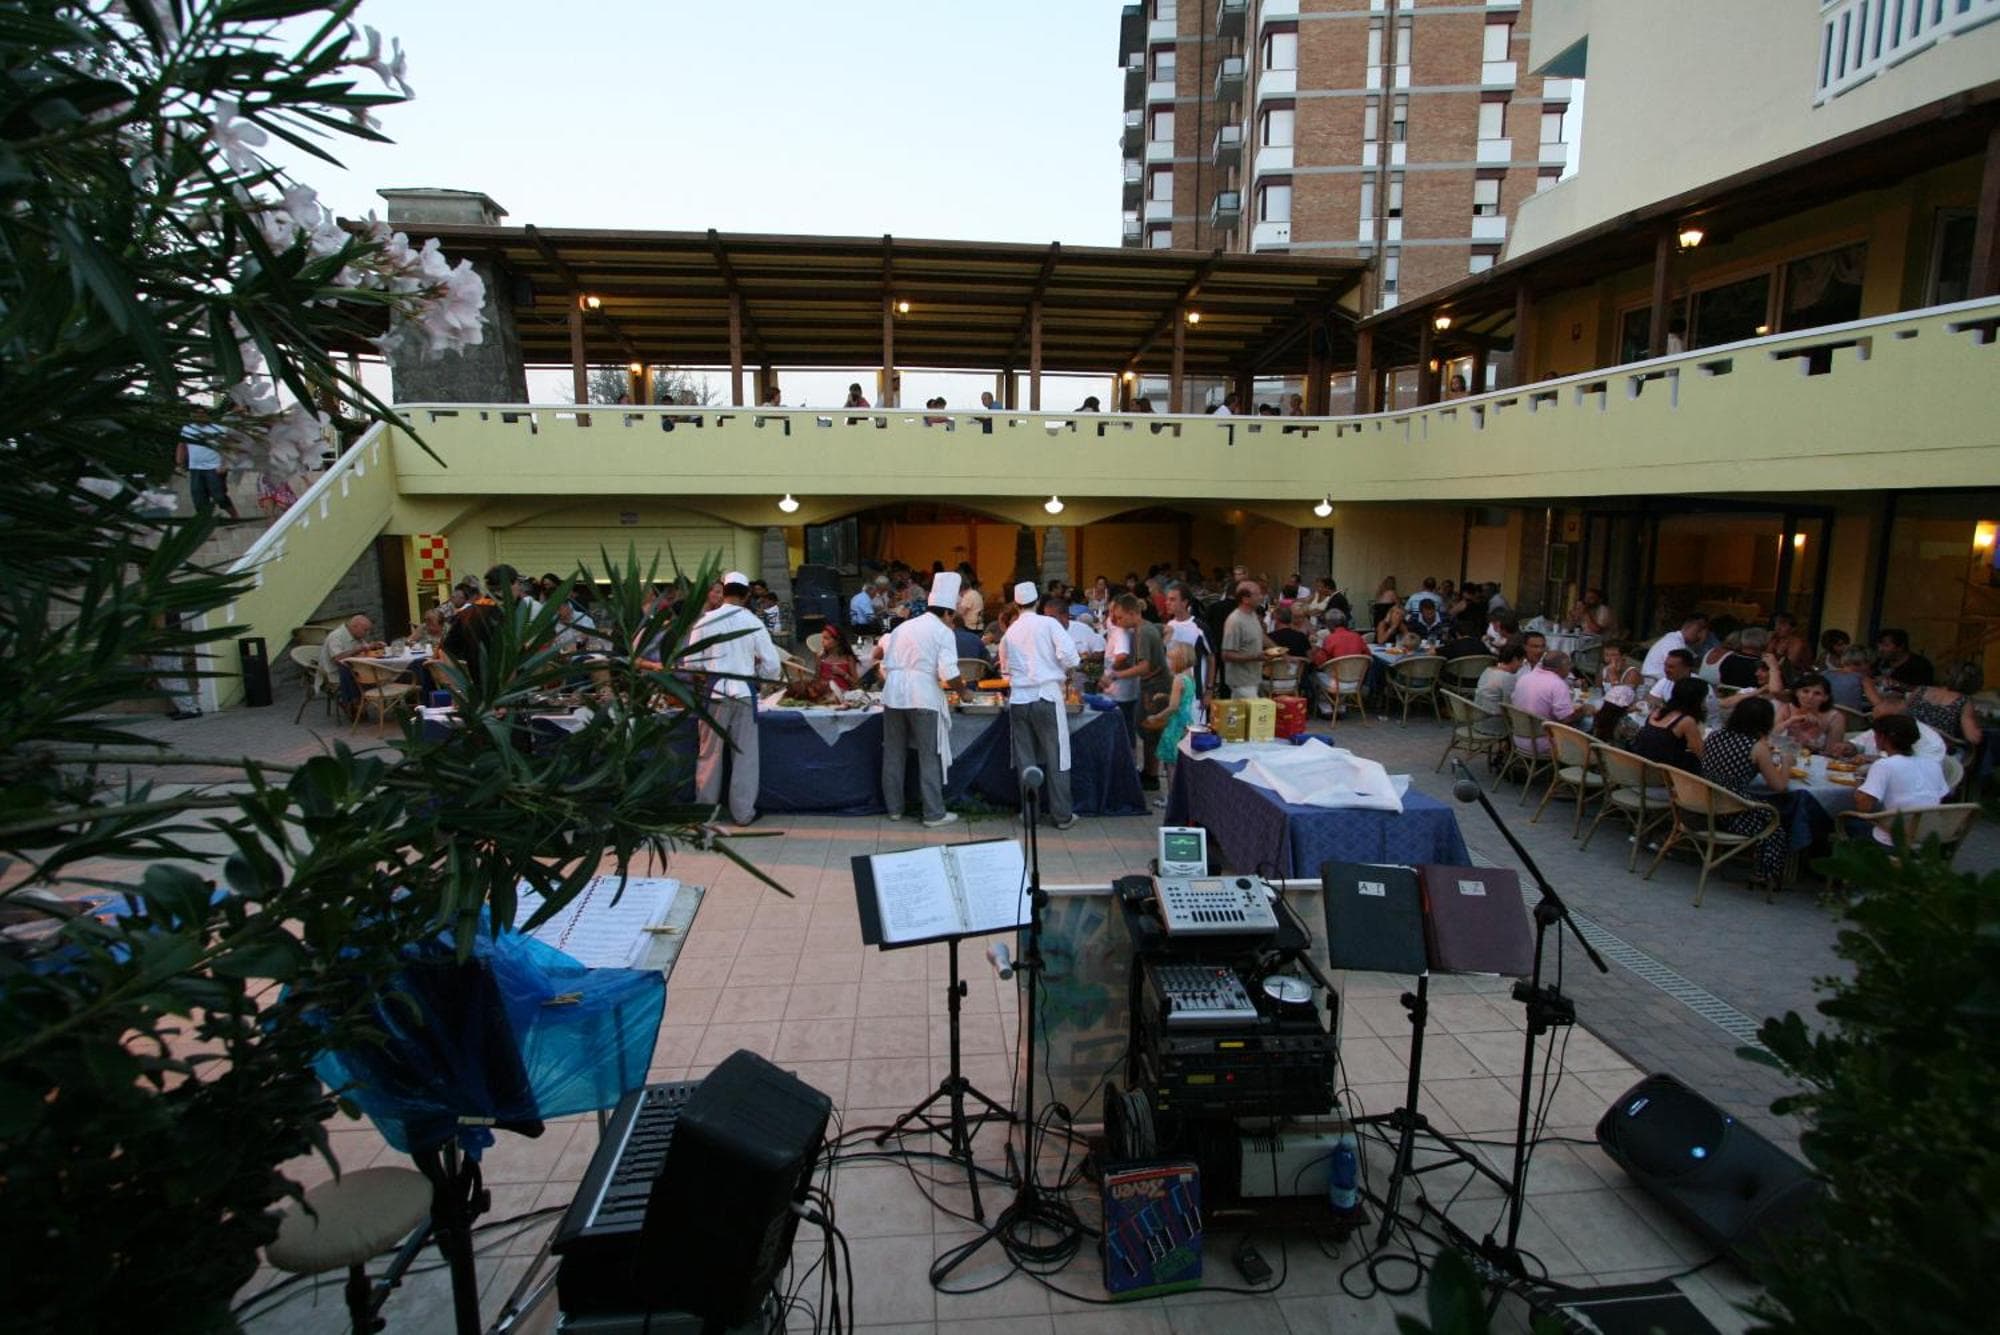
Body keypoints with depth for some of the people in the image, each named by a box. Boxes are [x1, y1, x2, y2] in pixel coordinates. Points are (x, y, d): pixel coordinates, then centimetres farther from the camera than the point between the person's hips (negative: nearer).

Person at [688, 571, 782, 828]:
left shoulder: (706, 620, -6)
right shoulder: (753, 622, -6)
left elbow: (692, 662, -2)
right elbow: (772, 665, -4)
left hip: (714, 692, 1)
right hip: (744, 692, 0)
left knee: (710, 753, 13)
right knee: (744, 755, 9)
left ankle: (705, 808, 23)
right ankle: (743, 811, 14)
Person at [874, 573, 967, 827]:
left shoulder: (903, 627, 16)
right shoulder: (944, 632, -1)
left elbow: (884, 666, 20)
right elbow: (950, 676, -11)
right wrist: (961, 686, 7)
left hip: (893, 694, 6)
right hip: (924, 698, -6)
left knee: (893, 755, 14)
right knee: (930, 757, 4)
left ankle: (894, 808, 25)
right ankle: (934, 814, 8)